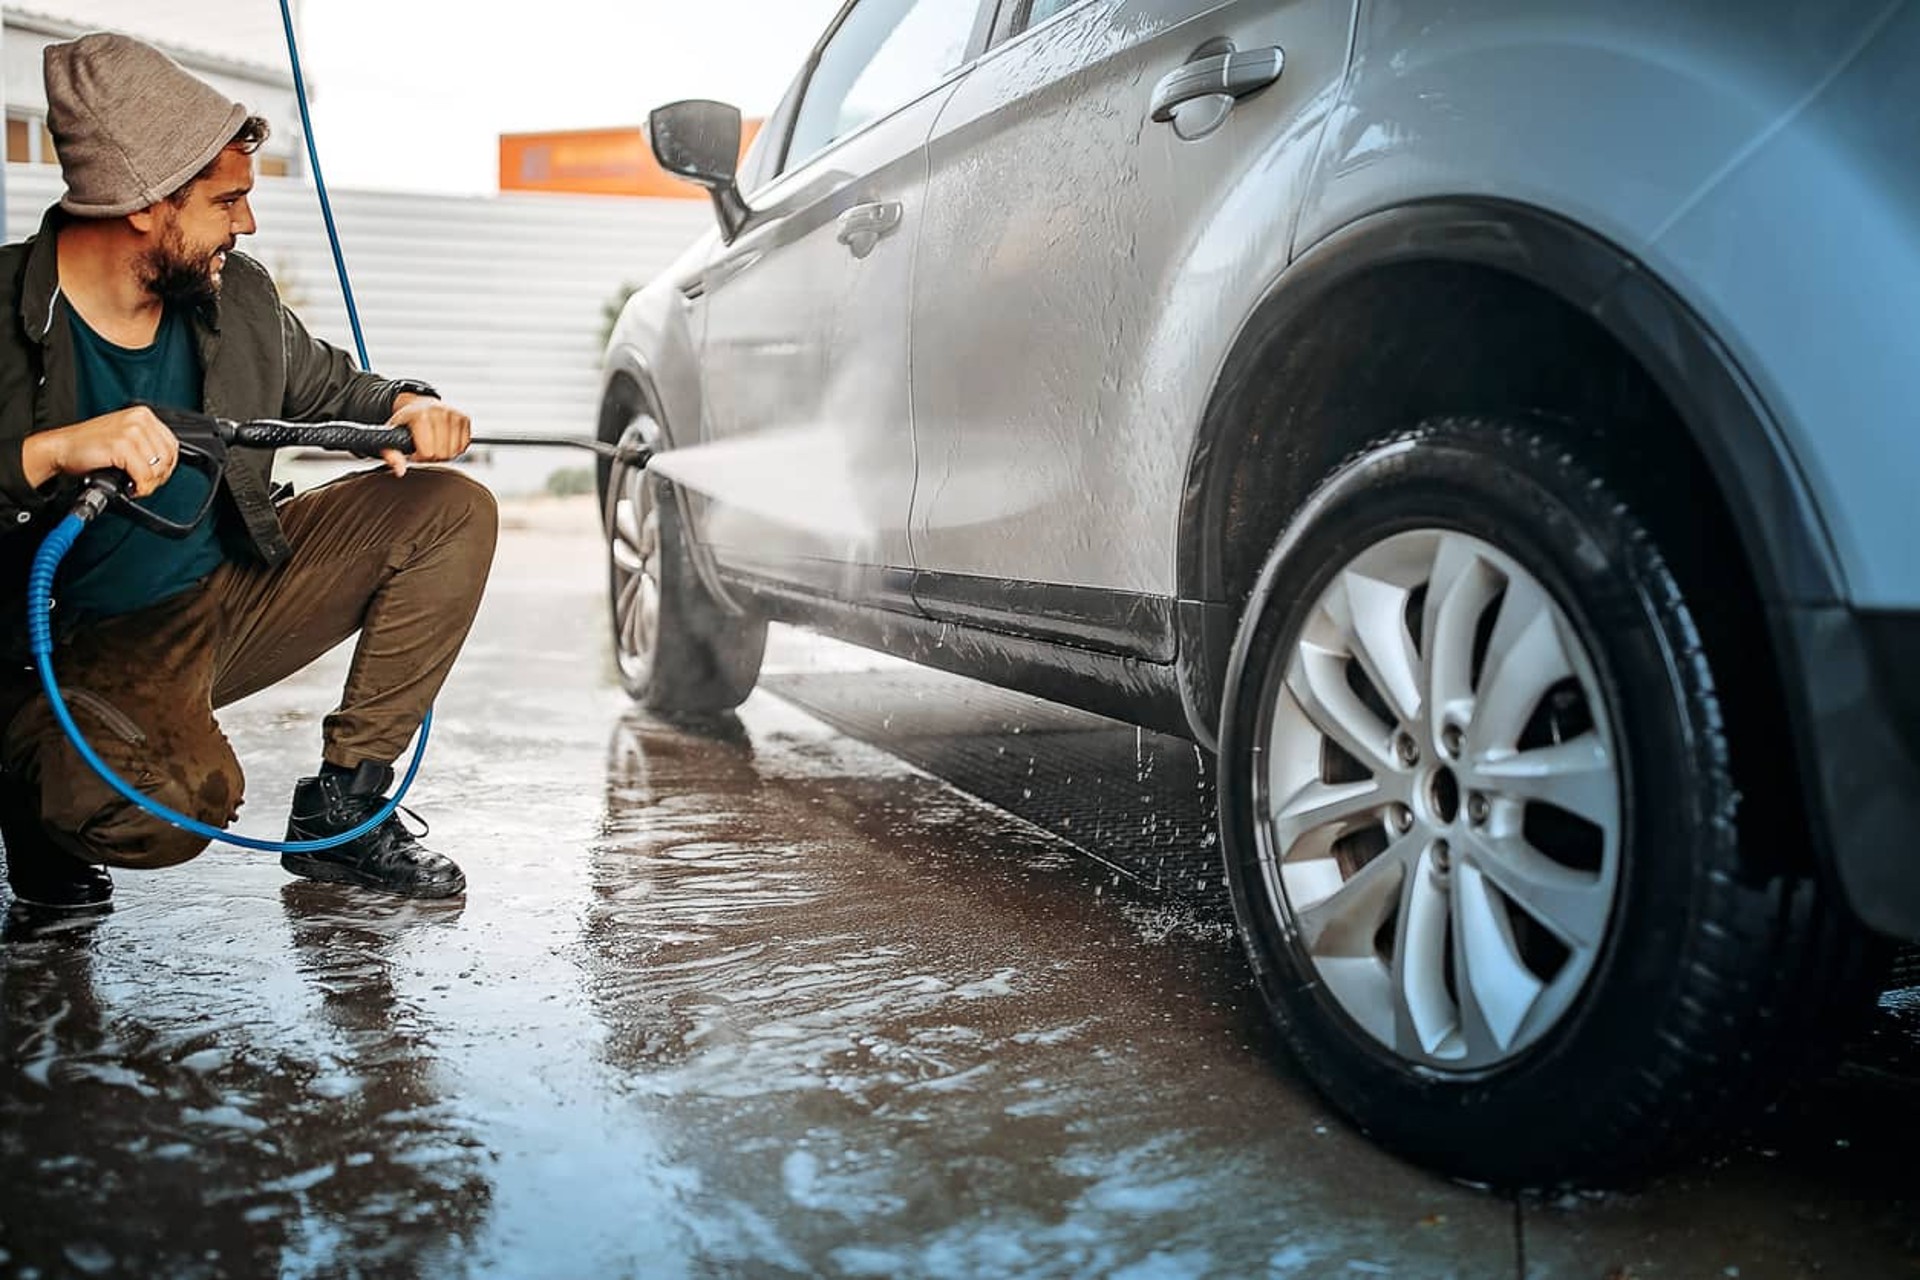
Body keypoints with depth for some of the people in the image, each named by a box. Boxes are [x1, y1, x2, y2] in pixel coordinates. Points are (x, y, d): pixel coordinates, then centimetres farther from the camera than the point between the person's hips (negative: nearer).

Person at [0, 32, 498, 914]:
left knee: (451, 513, -4)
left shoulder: (239, 296, -2)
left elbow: (326, 383, 17)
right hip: (88, 647, -7)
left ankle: (341, 808, 1)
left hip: (234, 592, 7)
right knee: (177, 803, -37)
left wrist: (406, 405, -5)